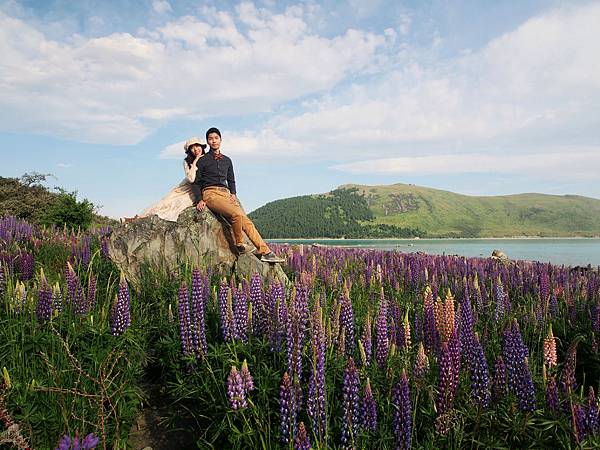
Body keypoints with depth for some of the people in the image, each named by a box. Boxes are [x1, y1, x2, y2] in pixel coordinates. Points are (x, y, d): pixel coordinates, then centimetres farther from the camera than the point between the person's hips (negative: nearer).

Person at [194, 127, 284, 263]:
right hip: (210, 193, -4)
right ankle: (239, 246, -13)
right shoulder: (202, 160, 9)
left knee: (245, 220, -15)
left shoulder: (227, 160, 22)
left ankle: (265, 252, -21)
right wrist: (200, 200, -7)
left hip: (226, 193, 4)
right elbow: (197, 182, 7)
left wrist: (233, 194, 8)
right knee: (236, 214, -30)